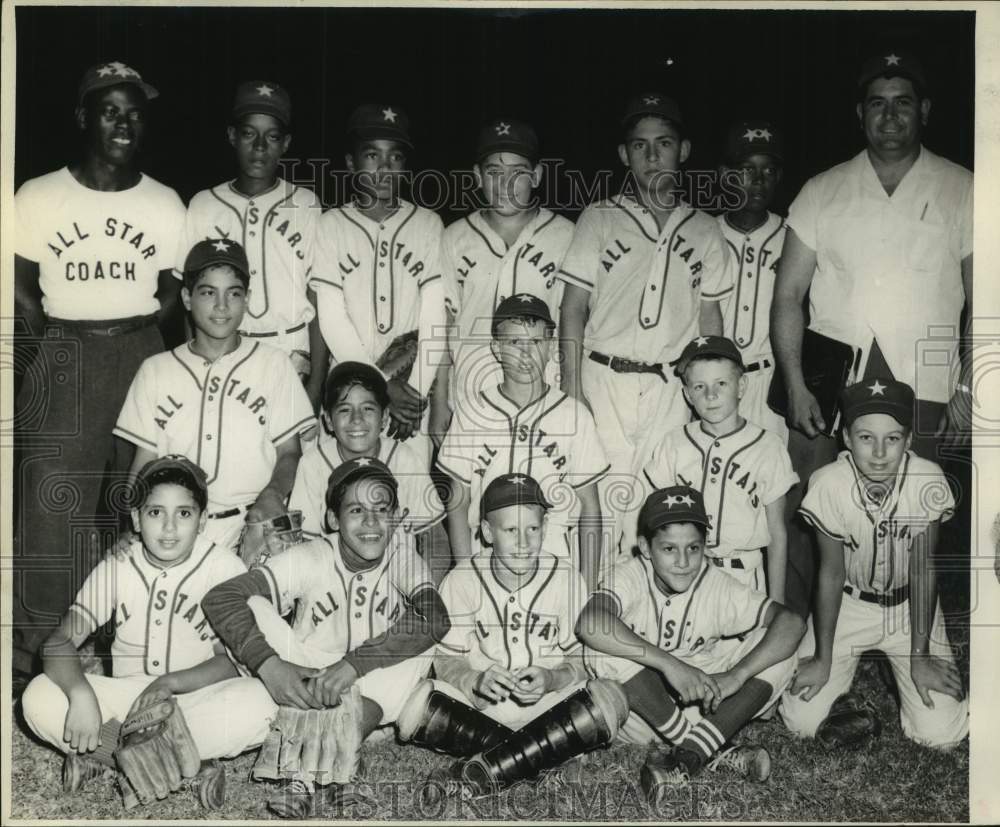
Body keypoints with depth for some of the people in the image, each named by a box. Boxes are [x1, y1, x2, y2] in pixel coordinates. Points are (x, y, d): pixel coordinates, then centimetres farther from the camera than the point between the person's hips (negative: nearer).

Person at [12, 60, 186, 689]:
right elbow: (21, 289, 8)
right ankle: (36, 660, 1)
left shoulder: (166, 206, 6)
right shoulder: (38, 198, 2)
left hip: (142, 356, 2)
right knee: (51, 510, -8)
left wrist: (159, 360, -2)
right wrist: (41, 350, -4)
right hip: (63, 359, -1)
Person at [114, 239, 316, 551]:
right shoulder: (155, 370, 12)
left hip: (250, 528, -1)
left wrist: (272, 494, -12)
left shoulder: (272, 363, 8)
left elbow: (289, 452, 9)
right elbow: (144, 463, 11)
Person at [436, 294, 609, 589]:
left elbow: (590, 509, 7)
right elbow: (458, 503, 8)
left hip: (559, 565, 0)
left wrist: (588, 587, 2)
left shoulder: (574, 415, 5)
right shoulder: (471, 414, 5)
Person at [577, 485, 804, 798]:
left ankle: (688, 756, -24)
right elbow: (589, 623, -38)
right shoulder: (630, 577, -16)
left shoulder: (718, 588, -10)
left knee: (778, 651, -17)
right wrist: (670, 664, -41)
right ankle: (714, 752, -21)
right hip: (641, 713, -2)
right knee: (604, 649, -31)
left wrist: (736, 675, -32)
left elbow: (791, 623, -19)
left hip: (702, 708, 2)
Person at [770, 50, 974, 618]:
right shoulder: (822, 192, 10)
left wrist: (969, 388, -1)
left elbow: (981, 299, 8)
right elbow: (788, 294, 7)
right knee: (803, 516, -3)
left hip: (920, 382, 0)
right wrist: (795, 385, -3)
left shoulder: (962, 192, 9)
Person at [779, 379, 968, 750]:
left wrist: (920, 656, -11)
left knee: (940, 733, -10)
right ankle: (844, 695, 18)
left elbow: (923, 569, -14)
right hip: (848, 604, 0)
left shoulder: (928, 482, -25)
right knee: (801, 719, -13)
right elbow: (831, 572, -14)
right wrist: (822, 660, -9)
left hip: (910, 605, 1)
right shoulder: (828, 485, -24)